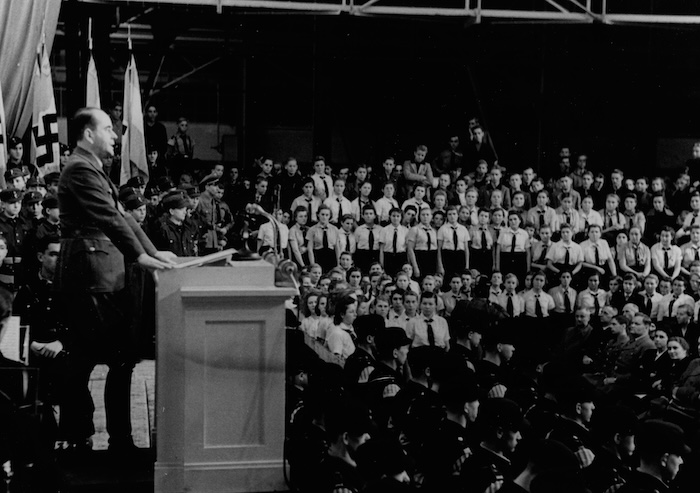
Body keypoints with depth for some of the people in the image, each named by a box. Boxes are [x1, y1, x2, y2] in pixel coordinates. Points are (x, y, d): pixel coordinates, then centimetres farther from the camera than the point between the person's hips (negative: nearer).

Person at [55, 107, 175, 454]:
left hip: (91, 276, 11)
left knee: (83, 357, 15)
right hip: (91, 277, -11)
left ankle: (75, 435, 23)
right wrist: (140, 256, -23)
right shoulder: (81, 170, -13)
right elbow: (110, 218, -20)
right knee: (121, 357, -9)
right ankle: (119, 439, -3)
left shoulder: (90, 169, 20)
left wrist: (152, 251, 14)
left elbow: (120, 215, 19)